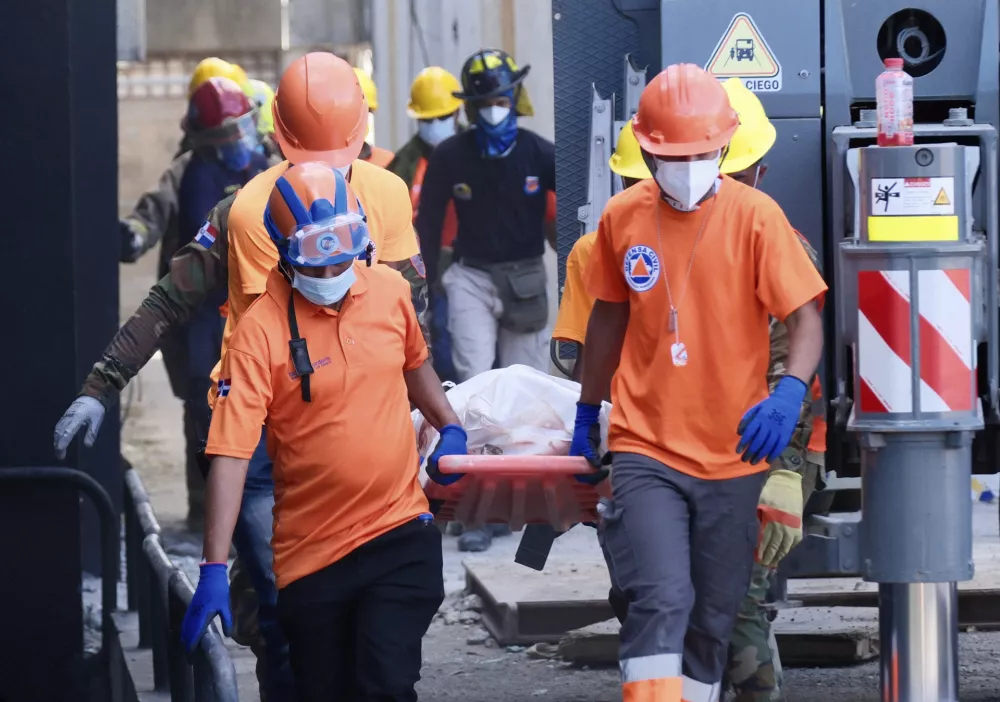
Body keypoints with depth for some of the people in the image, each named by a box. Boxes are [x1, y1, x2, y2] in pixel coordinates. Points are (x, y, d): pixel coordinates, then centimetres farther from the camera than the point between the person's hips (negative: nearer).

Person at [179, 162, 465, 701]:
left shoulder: (389, 291, 0)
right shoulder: (261, 329, -14)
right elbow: (230, 452, -19)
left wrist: (449, 427, 10)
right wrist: (214, 569, -25)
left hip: (399, 533, 2)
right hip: (311, 551, -2)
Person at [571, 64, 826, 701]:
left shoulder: (755, 217, -7)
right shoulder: (623, 218, 1)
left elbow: (806, 318, -10)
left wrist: (790, 391, -29)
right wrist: (588, 412, 23)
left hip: (734, 455, 0)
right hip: (646, 450, 0)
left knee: (713, 621, 10)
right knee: (660, 602, -17)